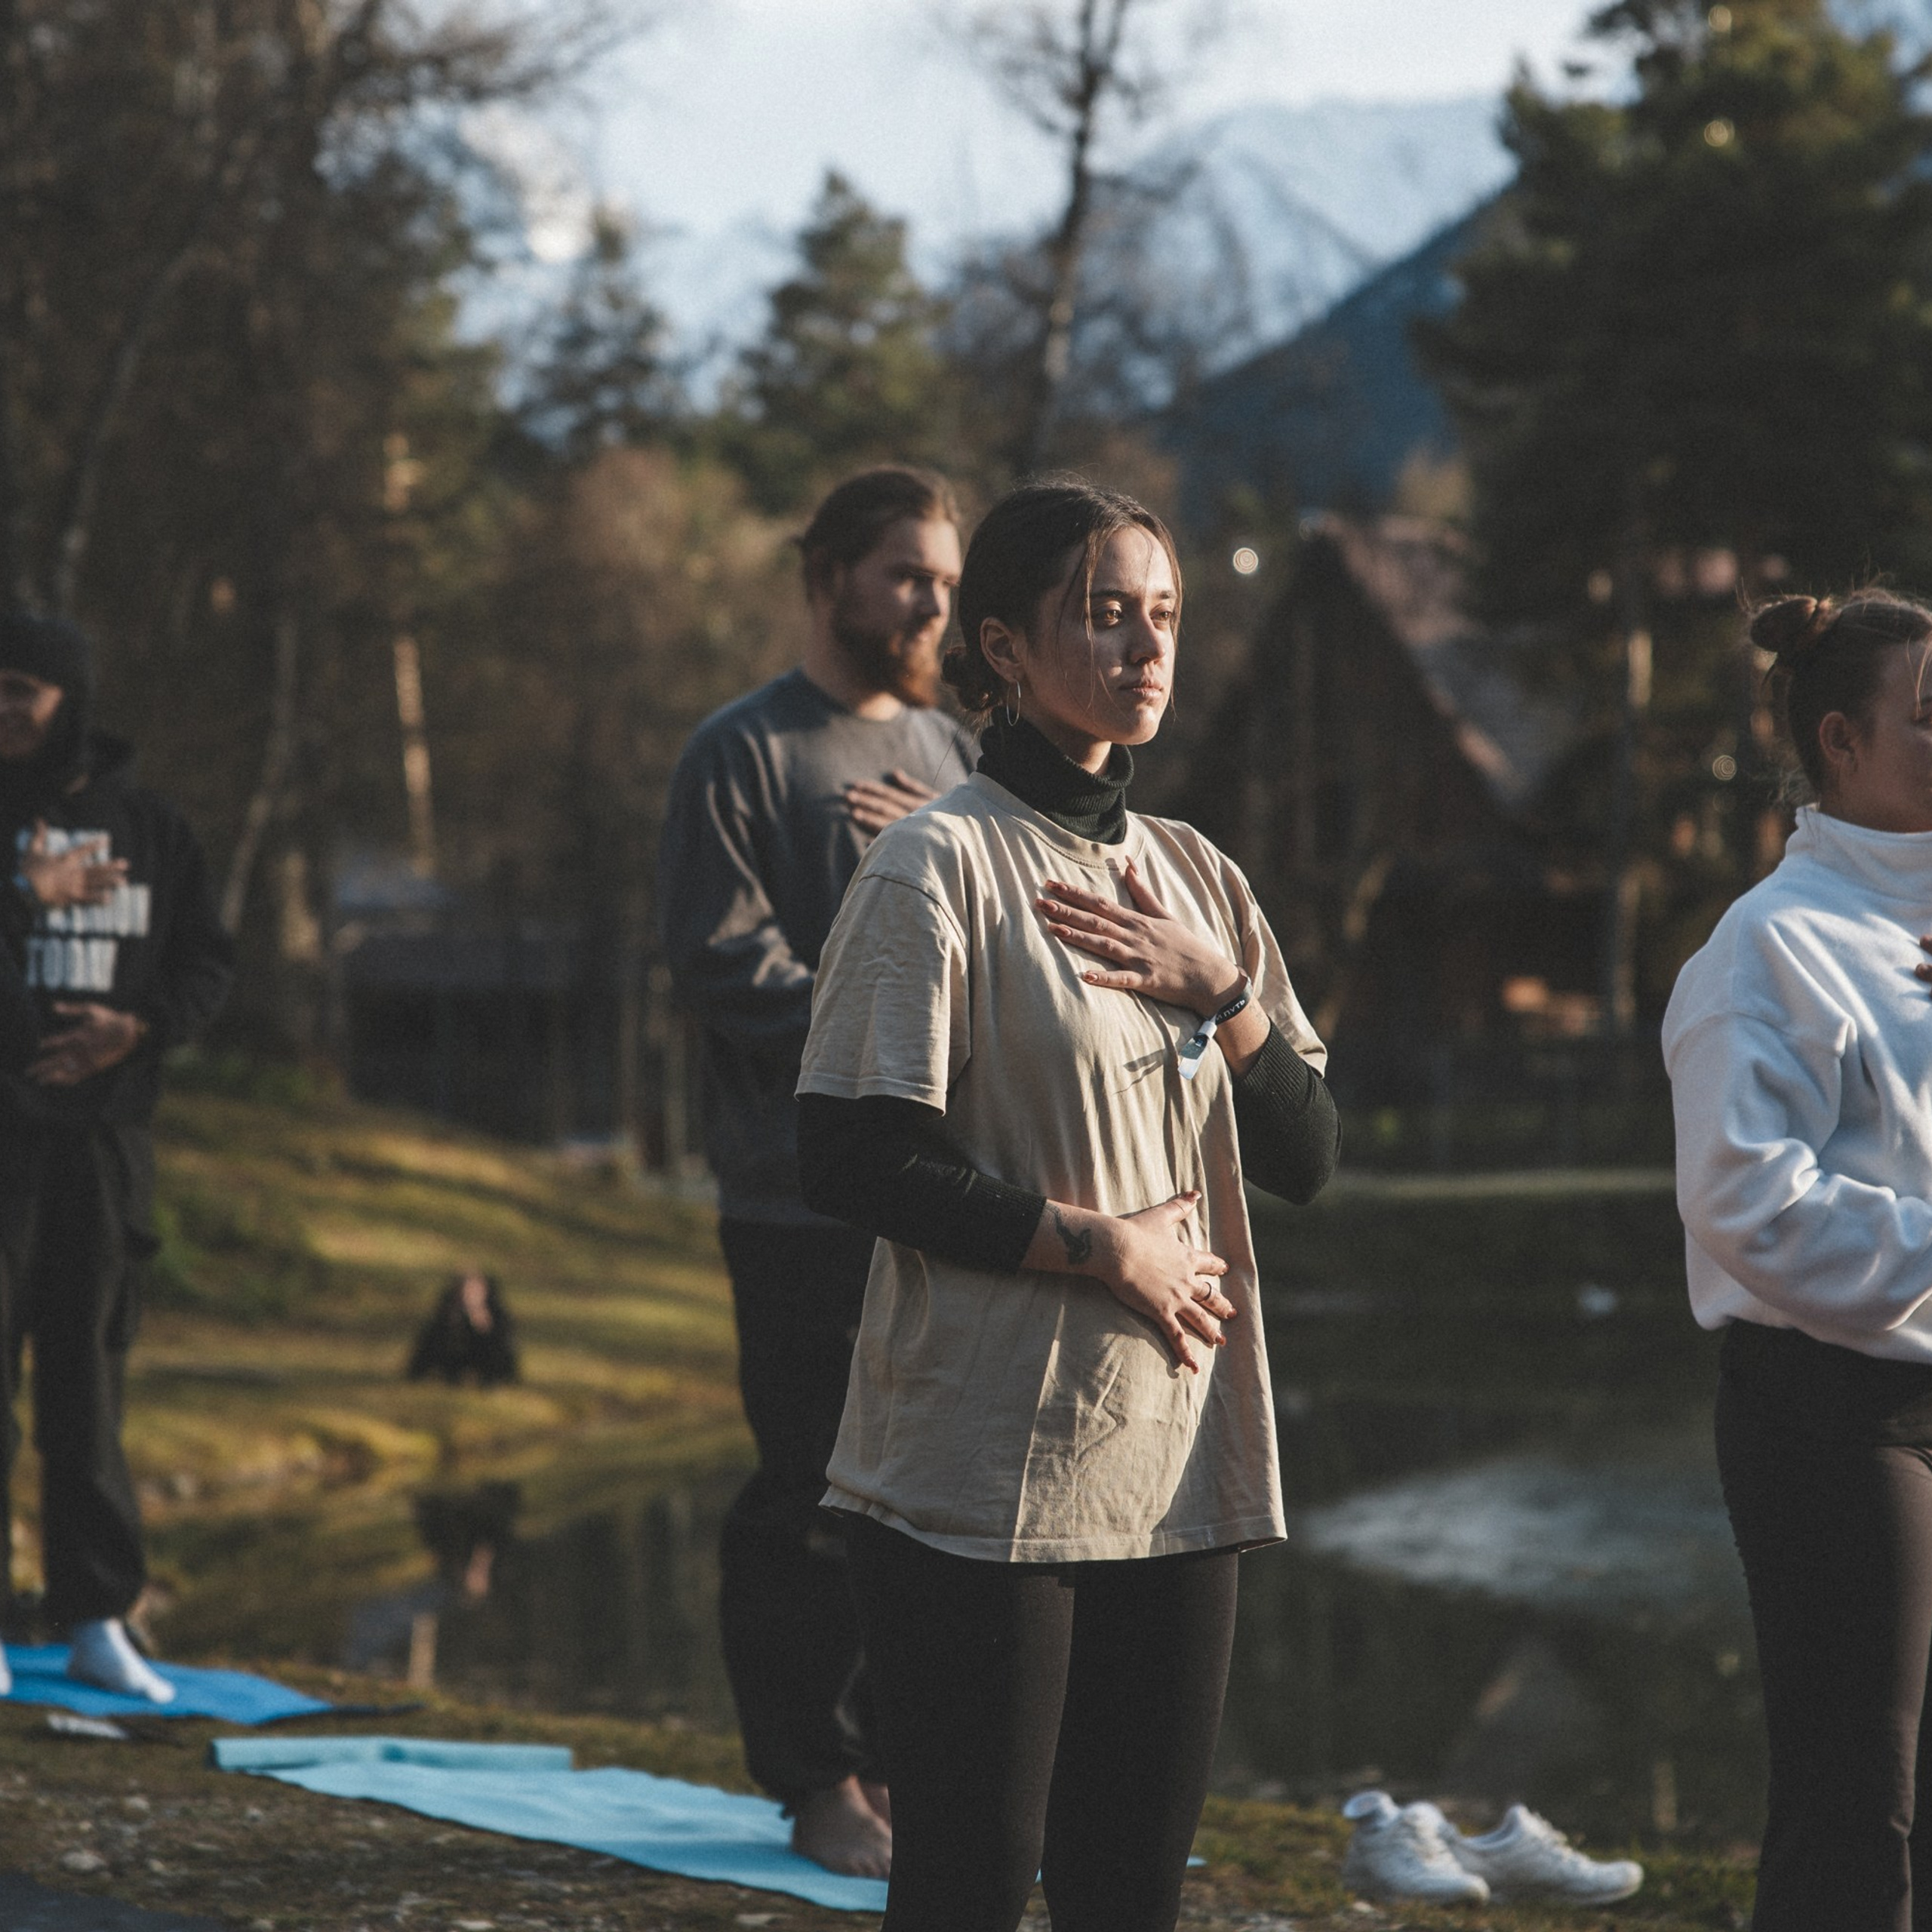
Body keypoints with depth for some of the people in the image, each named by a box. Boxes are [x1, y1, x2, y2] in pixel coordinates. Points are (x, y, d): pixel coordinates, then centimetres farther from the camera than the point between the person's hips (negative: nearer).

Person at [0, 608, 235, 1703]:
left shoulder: (151, 830, 8)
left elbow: (213, 964, 8)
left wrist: (139, 1027, -9)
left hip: (104, 1131, 2)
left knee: (90, 1370, 6)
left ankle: (98, 1620, 11)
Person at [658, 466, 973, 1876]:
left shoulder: (951, 757, 17)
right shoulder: (744, 753, -3)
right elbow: (726, 962, -11)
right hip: (806, 1193, -6)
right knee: (815, 1494, -3)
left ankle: (904, 1760, 19)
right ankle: (820, 1785, 6)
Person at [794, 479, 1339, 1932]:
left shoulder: (1196, 878, 13)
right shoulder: (938, 865, -7)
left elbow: (1306, 1159, 11)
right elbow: (853, 1161, -13)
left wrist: (1223, 993, -5)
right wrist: (1098, 1243, -12)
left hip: (1180, 1460, 6)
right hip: (989, 1470, -6)